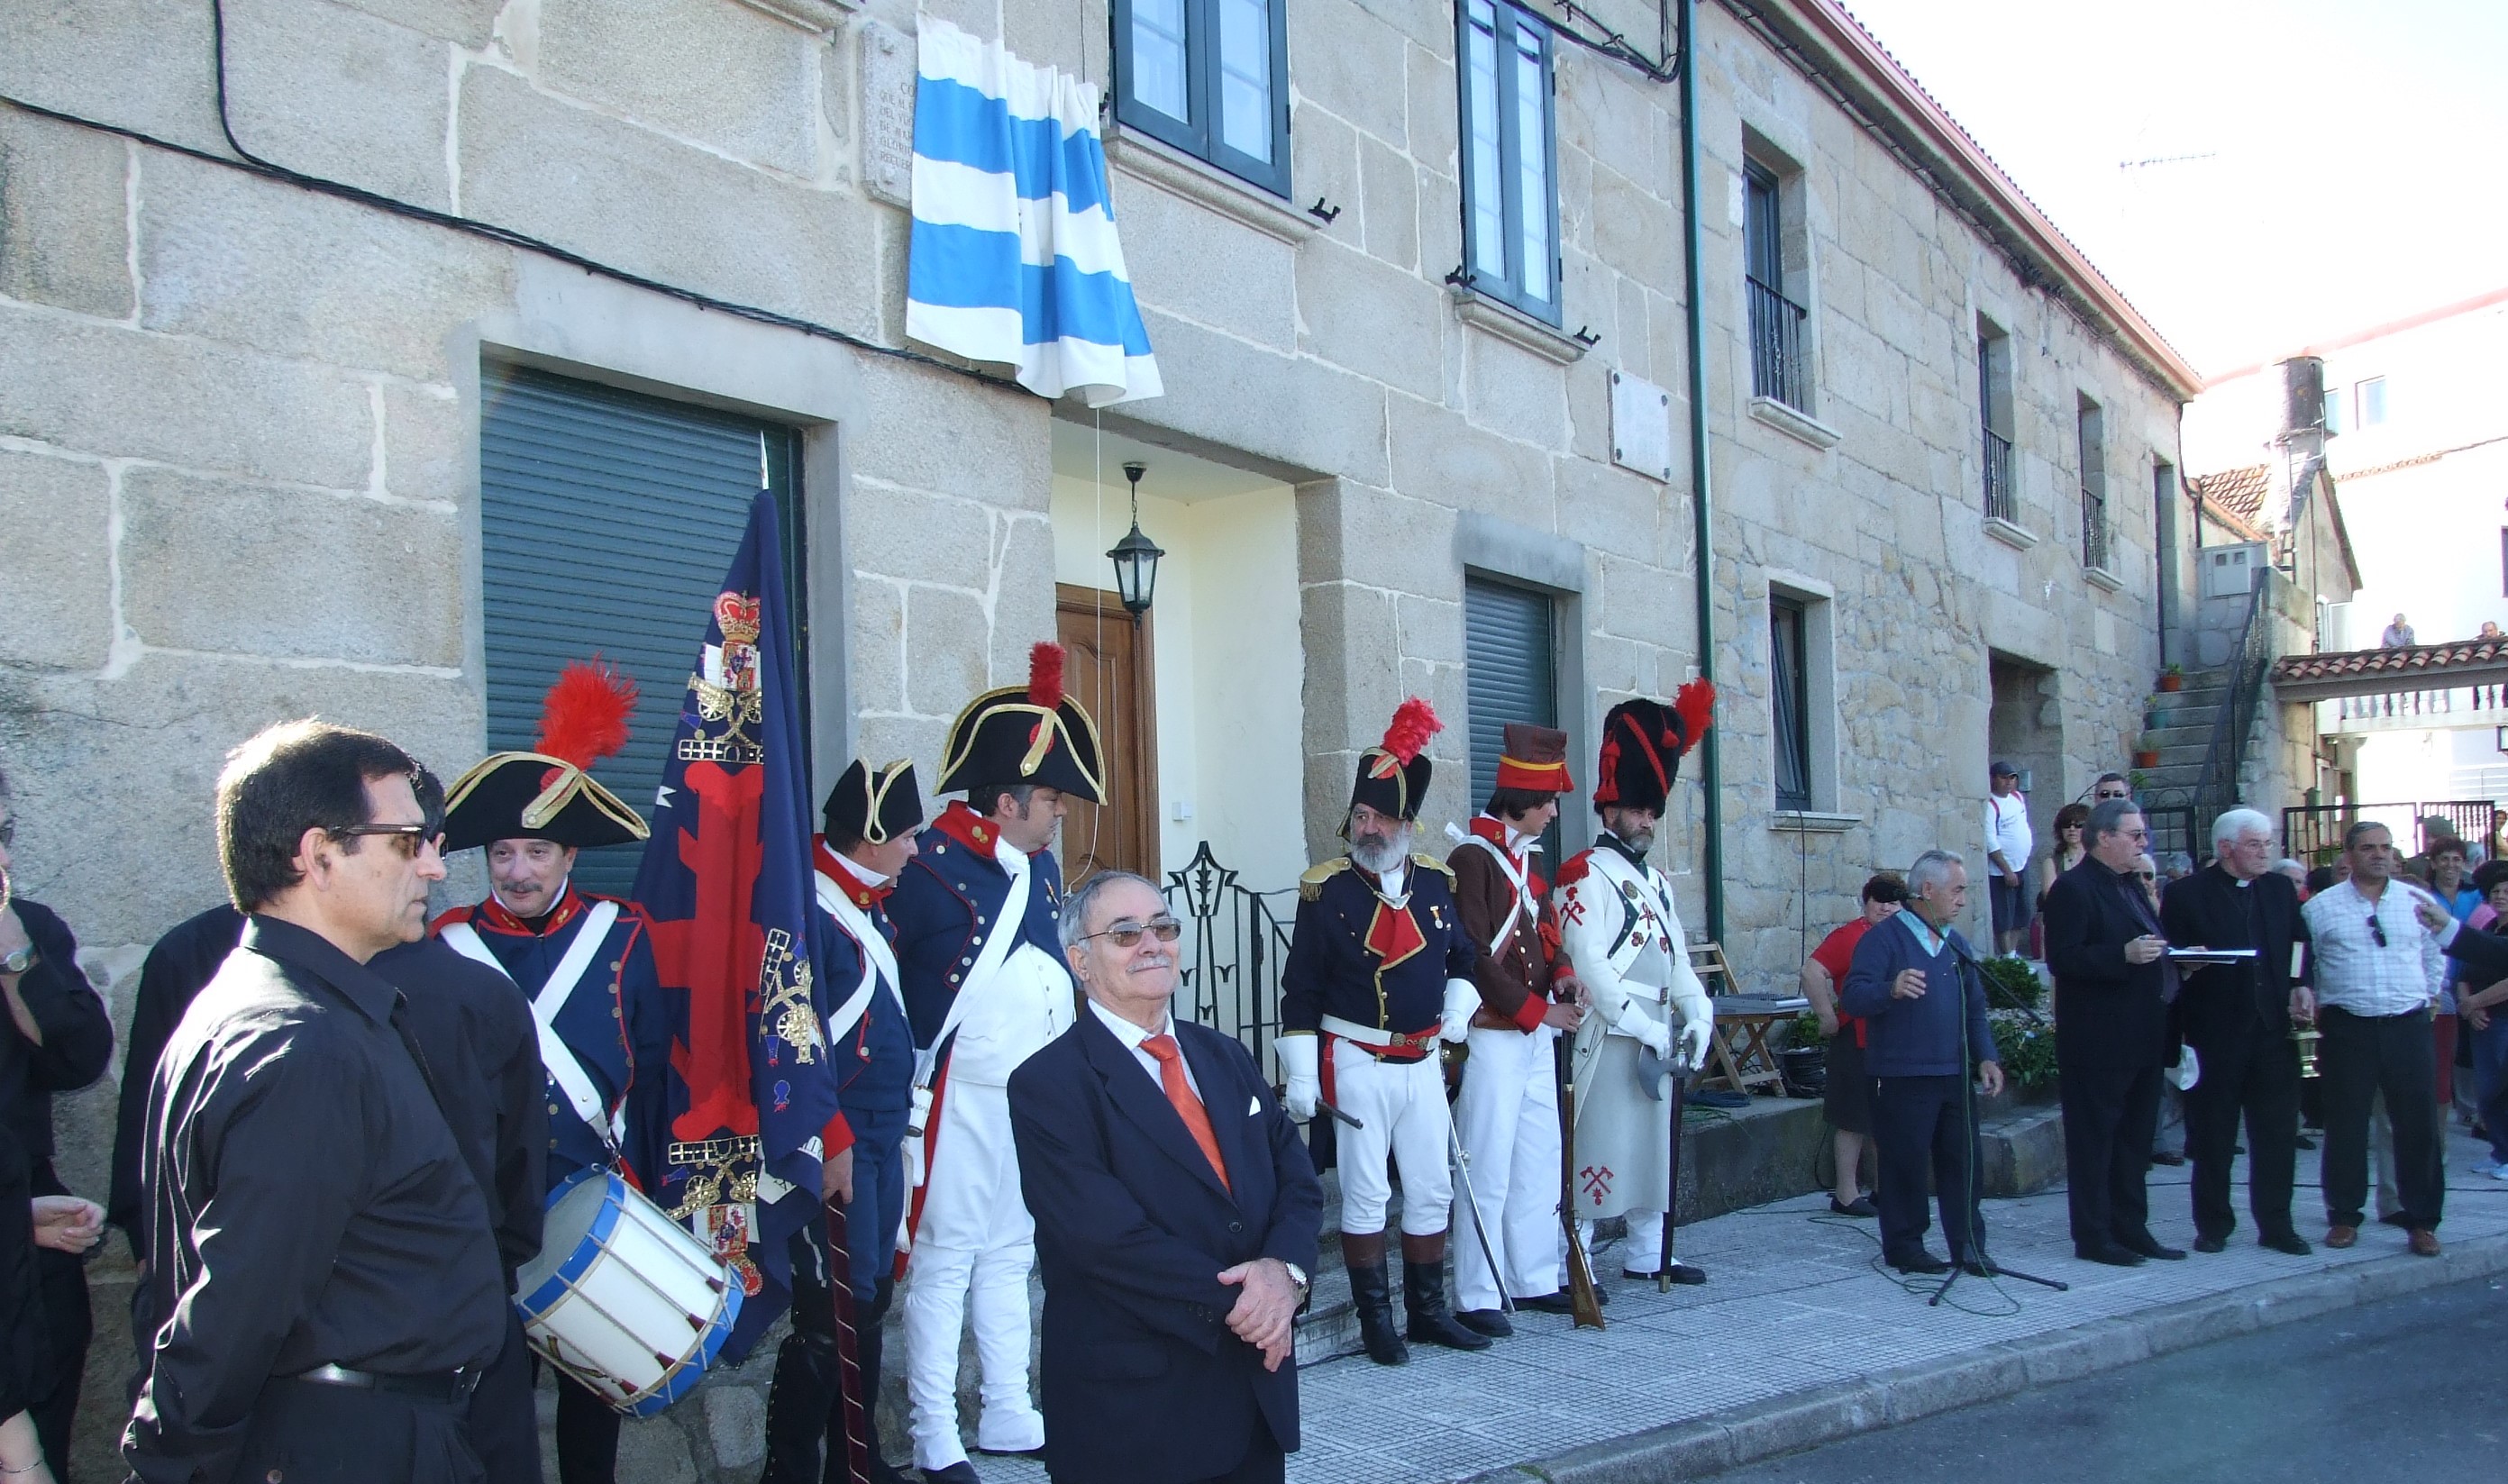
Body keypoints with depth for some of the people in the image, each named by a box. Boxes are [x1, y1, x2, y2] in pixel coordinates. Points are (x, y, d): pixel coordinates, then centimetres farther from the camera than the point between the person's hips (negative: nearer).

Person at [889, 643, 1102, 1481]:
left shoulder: (1040, 867, 9)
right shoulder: (928, 868, -16)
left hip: (1034, 1098, 8)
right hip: (960, 1102, -8)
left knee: (1010, 1255, 16)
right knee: (944, 1262, 1)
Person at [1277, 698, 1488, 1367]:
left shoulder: (1437, 884, 5)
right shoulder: (1326, 891, -8)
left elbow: (1464, 959, 18)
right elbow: (1300, 990, -8)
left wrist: (1458, 1006, -3)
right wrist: (1300, 1074, -12)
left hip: (1423, 1061, 5)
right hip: (1357, 1065, -5)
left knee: (1432, 1190, 11)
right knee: (1366, 1195, 2)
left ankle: (1428, 1311, 24)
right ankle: (1375, 1319, 13)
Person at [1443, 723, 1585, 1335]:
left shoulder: (1527, 859, 14)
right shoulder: (1471, 858, -13)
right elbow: (1473, 956, -18)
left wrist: (1560, 976, 1)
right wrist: (1536, 1008, -15)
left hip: (1536, 1034, 9)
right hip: (1494, 1035, -9)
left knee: (1539, 1162, 14)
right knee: (1488, 1170, -5)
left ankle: (1535, 1280, 25)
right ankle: (1477, 1297, 2)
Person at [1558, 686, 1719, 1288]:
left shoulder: (1656, 880, 17)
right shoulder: (1586, 876, -9)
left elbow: (1676, 959, 15)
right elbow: (1590, 968, -17)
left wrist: (1697, 1017, 0)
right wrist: (1647, 1028, -18)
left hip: (1659, 1037, 9)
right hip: (1610, 1037, -9)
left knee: (1654, 1145, 15)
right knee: (1596, 1147, -7)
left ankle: (1645, 1255, 26)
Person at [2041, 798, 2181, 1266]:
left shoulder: (2132, 886, 17)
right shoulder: (2073, 888, -12)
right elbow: (2061, 959, -21)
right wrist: (2124, 955, -29)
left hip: (2142, 1038, 9)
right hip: (2098, 1043, -9)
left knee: (2135, 1139, 15)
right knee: (2094, 1139, -1)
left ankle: (2131, 1229, 23)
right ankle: (2093, 1237, 4)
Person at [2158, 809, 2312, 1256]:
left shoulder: (2281, 889, 13)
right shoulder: (2185, 893, -2)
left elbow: (2300, 946, 16)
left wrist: (2300, 987, -1)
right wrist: (2186, 964, -24)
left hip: (2274, 1029, 4)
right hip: (2215, 1031, -4)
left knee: (2278, 1135, 6)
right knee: (2213, 1137, 6)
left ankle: (2276, 1225, 17)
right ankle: (2213, 1226, 17)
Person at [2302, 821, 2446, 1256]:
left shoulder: (2417, 901, 6)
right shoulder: (2321, 906, 1)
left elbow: (2435, 956, 17)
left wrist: (2423, 996, 13)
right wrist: (2315, 1007, 5)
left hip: (2408, 1026, 2)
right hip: (2347, 1028, -1)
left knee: (2419, 1123, 2)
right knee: (2345, 1126, 4)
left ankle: (2421, 1220, 13)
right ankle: (2344, 1216, 15)